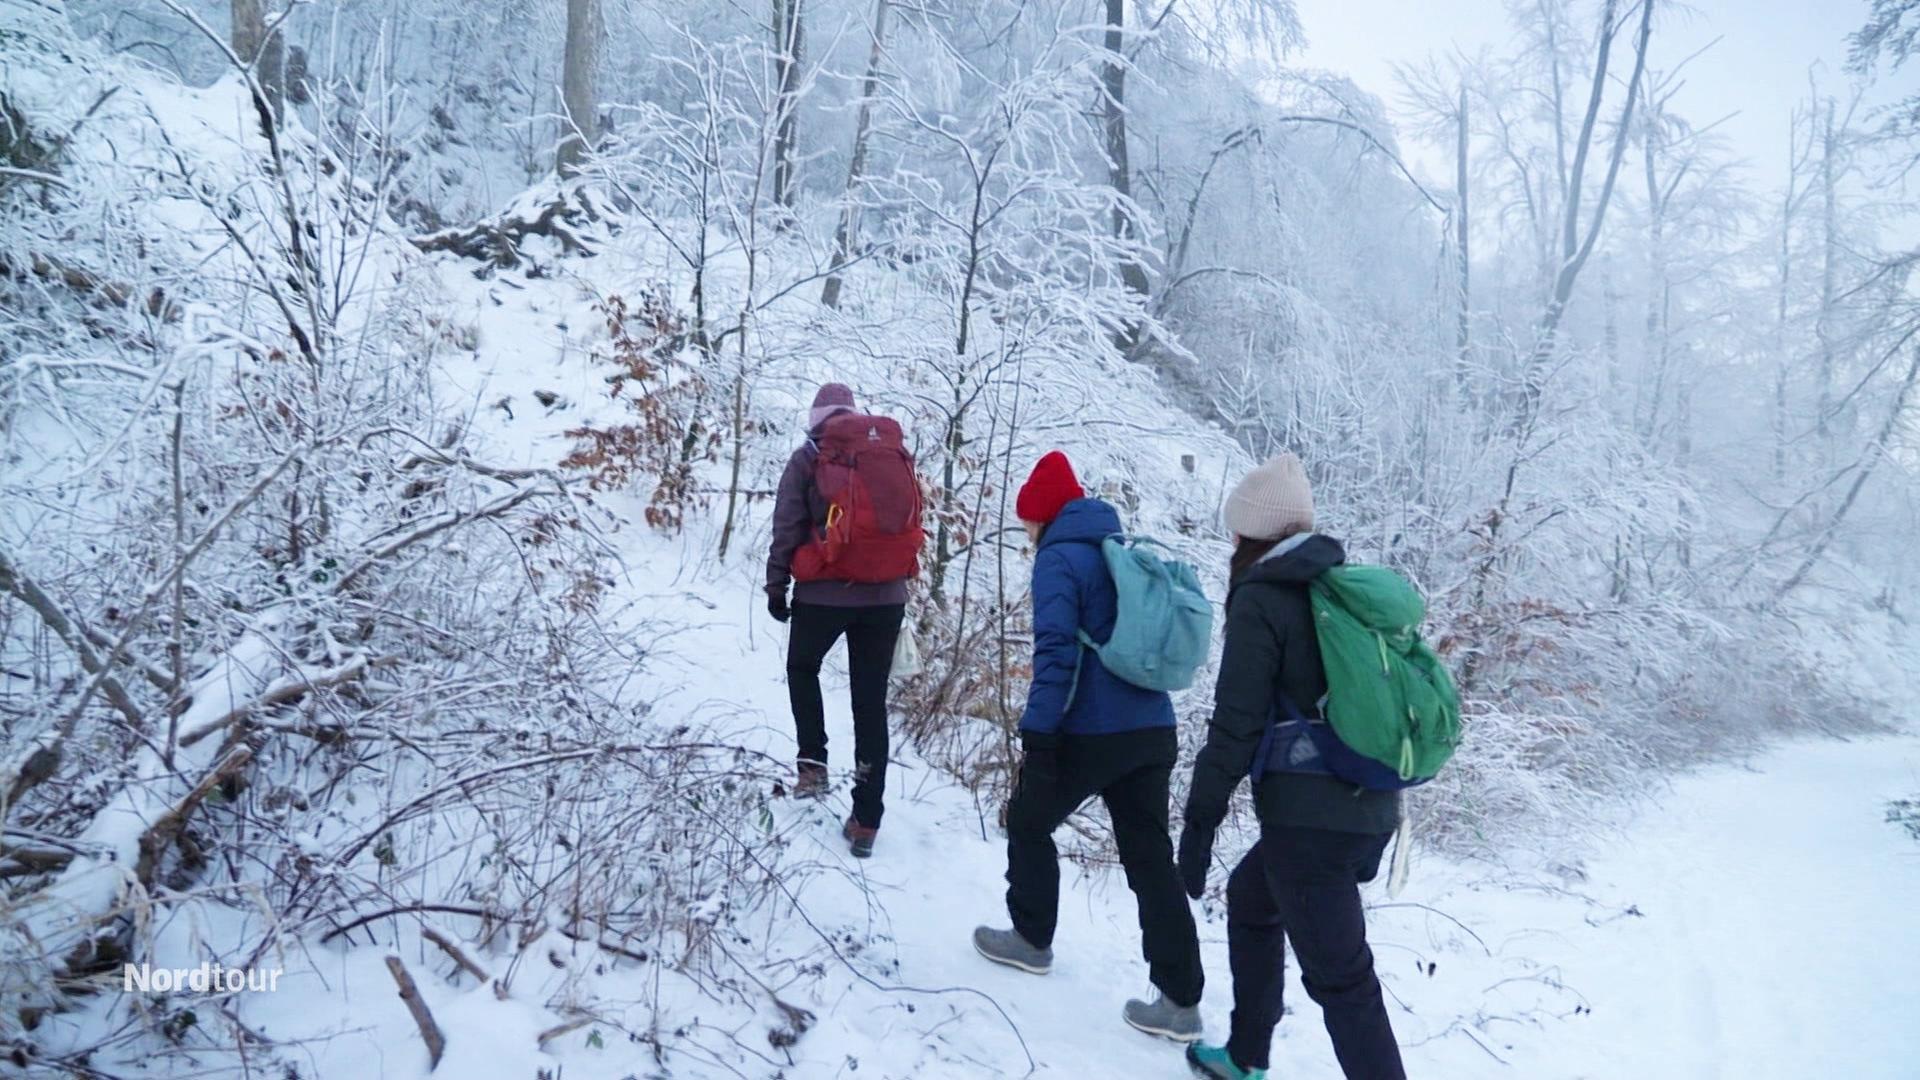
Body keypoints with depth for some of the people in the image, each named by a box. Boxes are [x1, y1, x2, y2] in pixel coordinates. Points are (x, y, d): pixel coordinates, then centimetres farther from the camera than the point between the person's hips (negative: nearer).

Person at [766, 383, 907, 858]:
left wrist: (776, 584, 2)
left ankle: (813, 763, 12)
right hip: (885, 595, 3)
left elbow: (787, 528, -5)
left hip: (824, 592, -2)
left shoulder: (808, 458, -2)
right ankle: (866, 819, 6)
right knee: (872, 700, 6)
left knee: (802, 668, 26)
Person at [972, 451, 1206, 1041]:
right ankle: (1180, 998, 7)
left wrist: (1037, 733, -18)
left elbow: (1056, 652, -18)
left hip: (1090, 733, -7)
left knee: (1029, 824, 18)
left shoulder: (1059, 558, -7)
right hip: (1153, 731, 7)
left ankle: (1031, 938, 30)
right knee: (1152, 859, 8)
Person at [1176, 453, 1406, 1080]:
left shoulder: (1262, 600, -11)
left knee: (1340, 979, -2)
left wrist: (1200, 822, -8)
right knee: (1251, 899, 27)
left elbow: (1236, 725, -15)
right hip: (1372, 810, 9)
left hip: (1311, 818, -9)